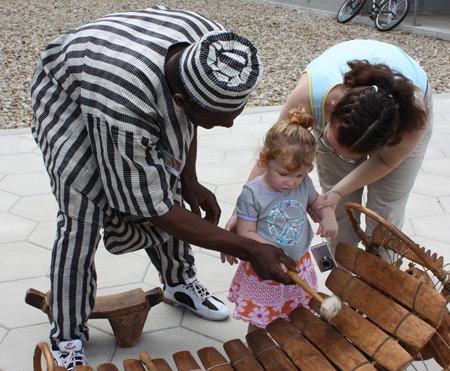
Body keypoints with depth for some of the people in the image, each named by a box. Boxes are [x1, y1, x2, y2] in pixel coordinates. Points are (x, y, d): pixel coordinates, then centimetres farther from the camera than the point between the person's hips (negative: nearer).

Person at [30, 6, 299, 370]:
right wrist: (251, 250, -32)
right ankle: (67, 339, 6)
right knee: (81, 220, -13)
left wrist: (190, 181, -7)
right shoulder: (124, 111, -45)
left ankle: (180, 283, 30)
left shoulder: (211, 44, -28)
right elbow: (153, 209, -33)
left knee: (172, 192, 4)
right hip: (71, 100, -6)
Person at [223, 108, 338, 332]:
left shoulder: (303, 184, -7)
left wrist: (328, 215, -7)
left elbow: (316, 200, 14)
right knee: (258, 323, 15)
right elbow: (245, 233, -19)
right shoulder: (252, 194, -22)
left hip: (300, 266, 4)